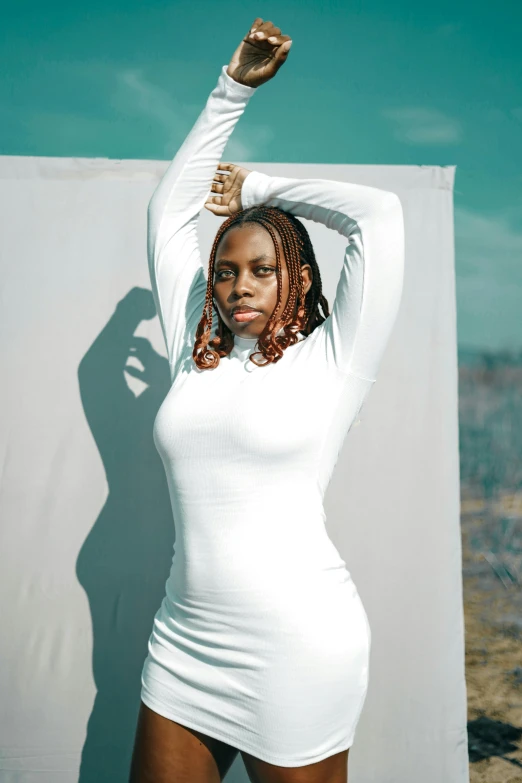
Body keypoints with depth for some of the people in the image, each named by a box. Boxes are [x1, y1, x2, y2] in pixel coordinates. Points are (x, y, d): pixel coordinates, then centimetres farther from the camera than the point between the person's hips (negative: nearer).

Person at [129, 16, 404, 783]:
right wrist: (233, 88, 15)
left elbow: (380, 211, -8)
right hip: (185, 642, 5)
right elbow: (168, 211, 14)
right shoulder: (194, 359, 8)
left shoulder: (330, 363, -4)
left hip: (297, 648, -4)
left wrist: (257, 189, 5)